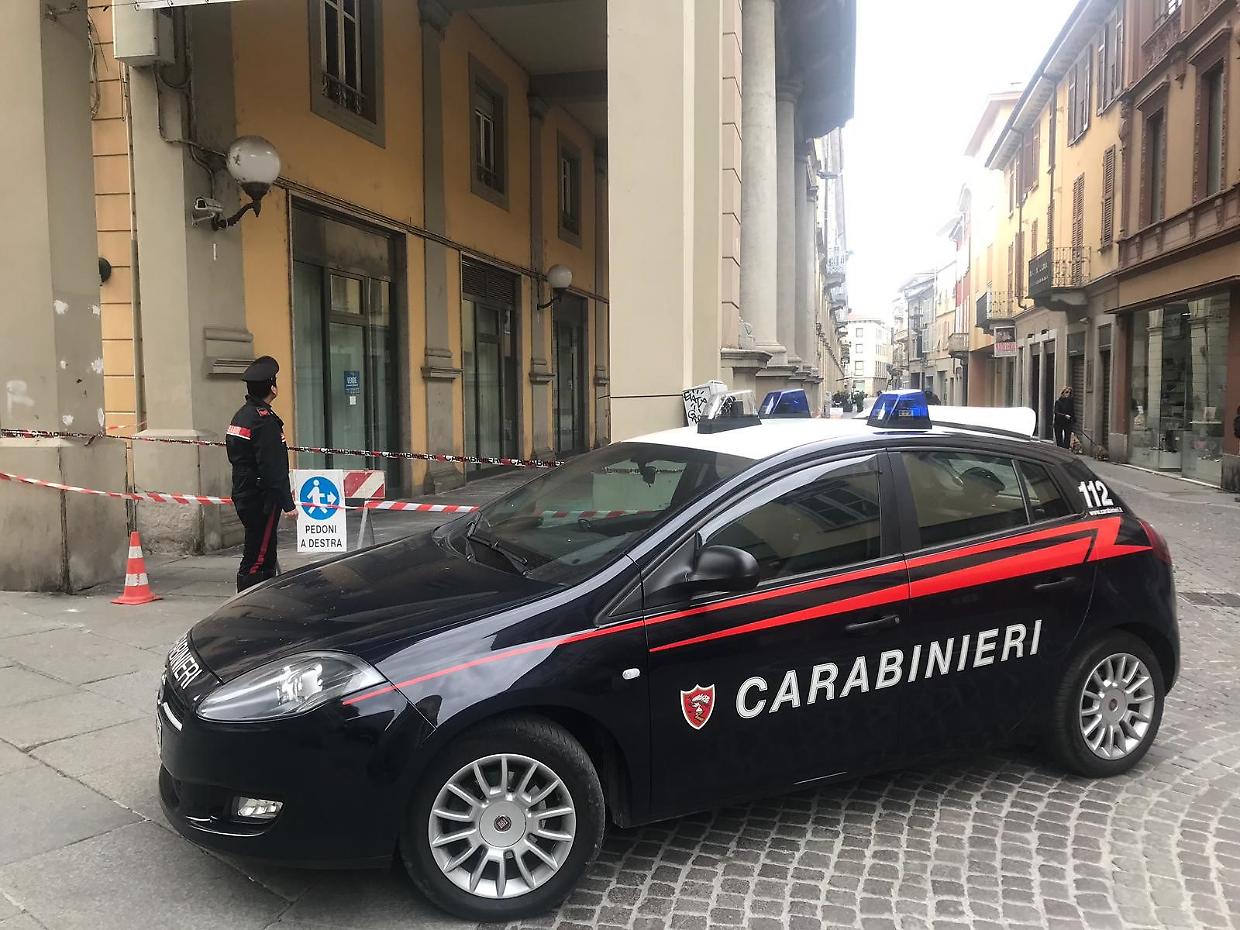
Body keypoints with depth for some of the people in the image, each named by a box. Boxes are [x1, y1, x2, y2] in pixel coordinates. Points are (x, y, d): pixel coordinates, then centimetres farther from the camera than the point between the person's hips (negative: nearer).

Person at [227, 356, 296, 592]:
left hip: (244, 497, 10)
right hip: (261, 501, -10)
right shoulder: (264, 420, -18)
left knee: (265, 555, 19)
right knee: (256, 561, -6)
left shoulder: (241, 415, 13)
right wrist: (287, 503, -17)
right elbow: (273, 468, -22)